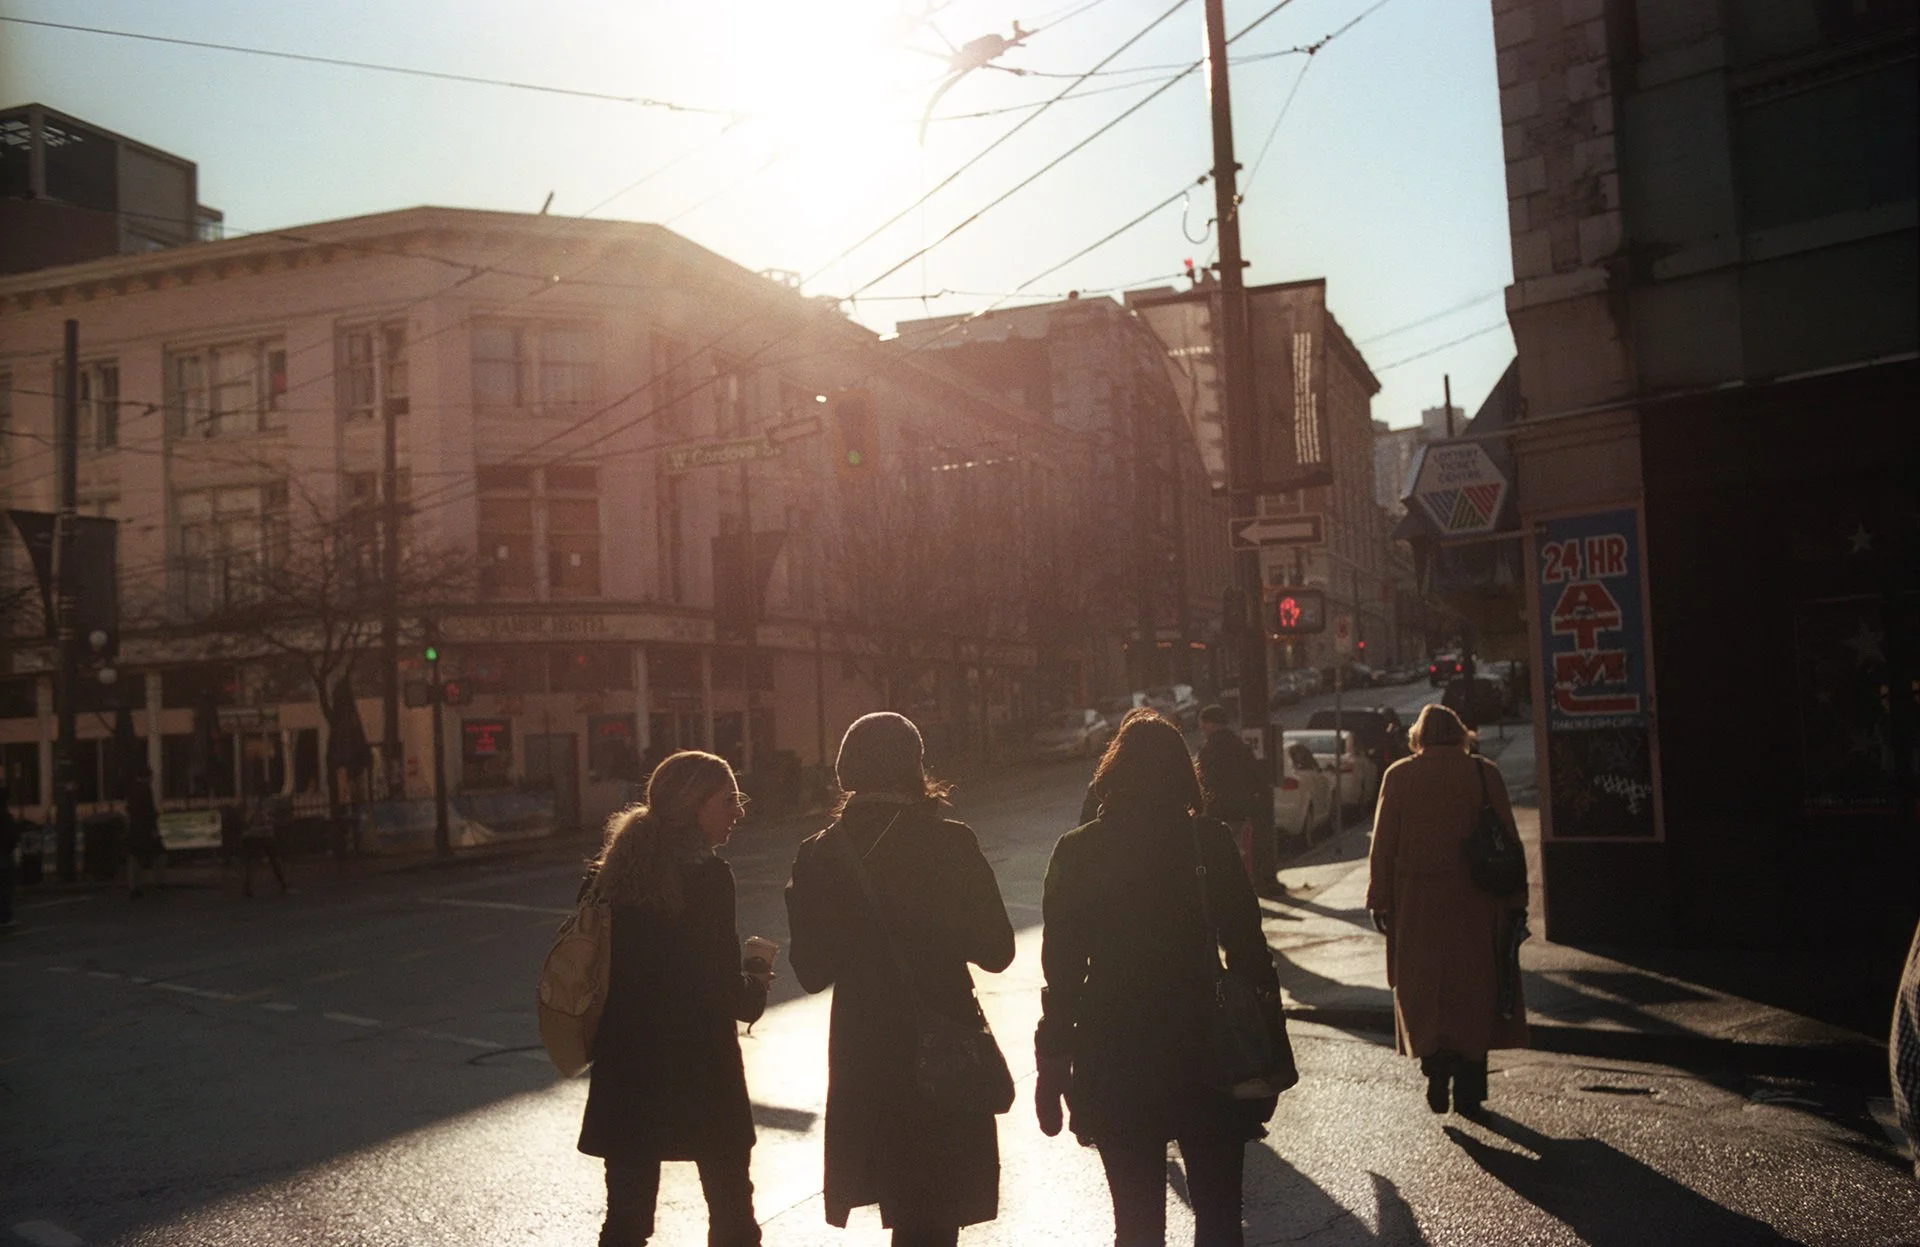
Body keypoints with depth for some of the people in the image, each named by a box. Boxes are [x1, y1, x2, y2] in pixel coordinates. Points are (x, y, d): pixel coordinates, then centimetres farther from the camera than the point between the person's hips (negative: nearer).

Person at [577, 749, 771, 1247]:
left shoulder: (612, 873, 3)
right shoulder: (707, 876, -15)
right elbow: (722, 988, -17)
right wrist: (756, 985, 4)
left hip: (625, 1068, 5)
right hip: (699, 1071, -5)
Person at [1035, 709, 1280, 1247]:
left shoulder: (1076, 852, -5)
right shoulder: (1210, 841, -5)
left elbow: (1061, 970, -5)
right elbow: (1248, 947, -5)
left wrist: (1052, 1067, 2)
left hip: (1114, 1065, 0)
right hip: (1206, 1054, 0)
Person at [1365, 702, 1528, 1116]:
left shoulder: (1399, 776, -2)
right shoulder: (1485, 773, -1)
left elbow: (1383, 843, -1)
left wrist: (1380, 900, 4)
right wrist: (1515, 901, 5)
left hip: (1417, 904, -1)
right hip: (1475, 906, 1)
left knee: (1423, 992, 10)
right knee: (1473, 992, 10)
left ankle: (1436, 1066, -7)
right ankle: (1469, 1092, 14)